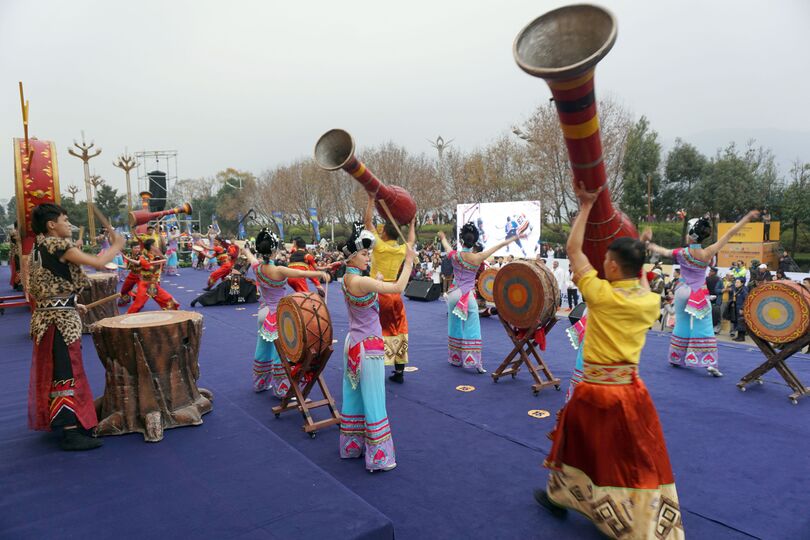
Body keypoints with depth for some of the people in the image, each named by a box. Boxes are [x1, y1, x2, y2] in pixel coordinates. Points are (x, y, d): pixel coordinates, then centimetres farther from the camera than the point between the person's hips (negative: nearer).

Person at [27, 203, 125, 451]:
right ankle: (71, 433, -3)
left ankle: (55, 419, 35)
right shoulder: (58, 244, -15)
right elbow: (98, 263, -23)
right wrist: (117, 245, -7)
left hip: (46, 315, 10)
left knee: (52, 371, 20)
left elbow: (39, 288, 17)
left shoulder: (38, 248, 13)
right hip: (60, 318, -10)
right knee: (66, 372, -7)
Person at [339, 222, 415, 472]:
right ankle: (378, 457, 12)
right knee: (373, 401, 1)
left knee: (354, 396, 18)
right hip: (369, 346, -9)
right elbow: (398, 287, -20)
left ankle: (351, 445, 31)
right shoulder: (362, 282, -23)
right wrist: (409, 261, -11)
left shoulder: (347, 277, 3)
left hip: (353, 343, 9)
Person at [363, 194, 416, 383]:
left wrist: (371, 200, 1)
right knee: (398, 332, 11)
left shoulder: (379, 246, -12)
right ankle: (399, 372, 16)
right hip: (395, 294, 4)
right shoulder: (402, 250, -1)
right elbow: (411, 240, 23)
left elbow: (367, 221, -6)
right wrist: (411, 222, 33)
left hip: (378, 294, -4)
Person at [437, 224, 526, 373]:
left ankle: (455, 359, 23)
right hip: (469, 296, -2)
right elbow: (500, 245, -1)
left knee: (455, 327, 13)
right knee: (472, 329, 0)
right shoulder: (478, 258, -10)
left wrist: (442, 237, 40)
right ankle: (475, 362, -3)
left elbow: (446, 245, 18)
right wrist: (515, 238, 6)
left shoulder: (455, 256, -5)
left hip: (454, 294, 2)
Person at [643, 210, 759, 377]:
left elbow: (661, 251, -1)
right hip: (700, 295, -1)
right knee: (705, 329, 2)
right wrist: (748, 217, -7)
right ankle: (710, 363, -4)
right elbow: (730, 234, -11)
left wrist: (648, 242, 13)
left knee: (682, 325, 13)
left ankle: (676, 359, 22)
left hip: (683, 293, 1)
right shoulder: (707, 253, -13)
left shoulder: (681, 253, -12)